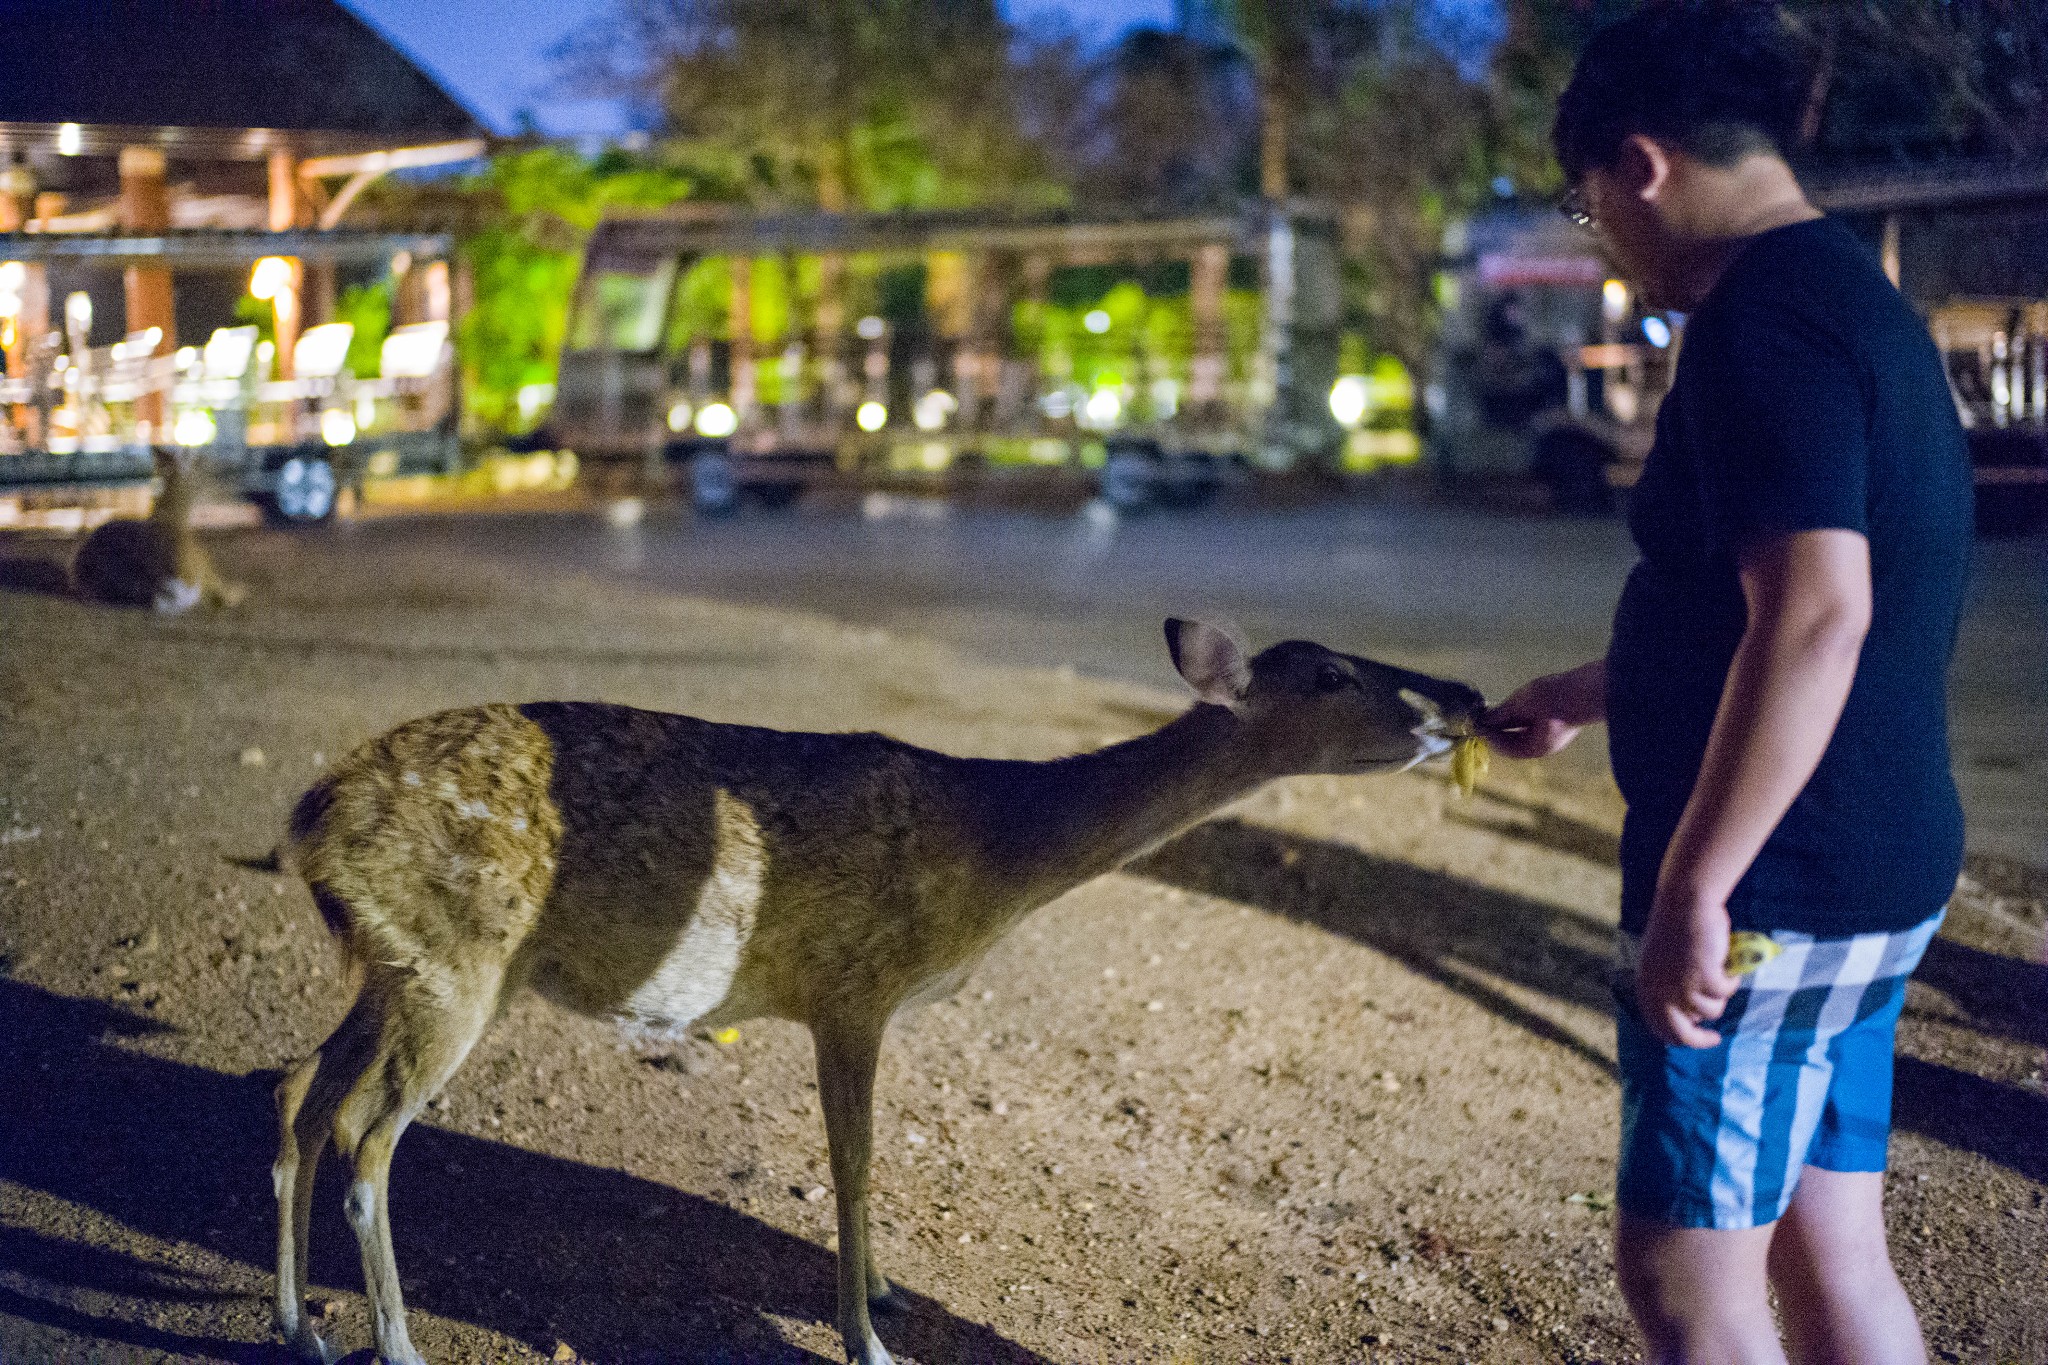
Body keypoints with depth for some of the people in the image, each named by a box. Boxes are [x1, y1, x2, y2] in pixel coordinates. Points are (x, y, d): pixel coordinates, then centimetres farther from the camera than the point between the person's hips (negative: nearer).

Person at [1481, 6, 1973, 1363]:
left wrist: (1692, 889, -26)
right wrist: (1579, 697, 35)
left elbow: (1816, 614, -29)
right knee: (1832, 1254, 15)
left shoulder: (1763, 321, -18)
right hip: (1879, 881, 10)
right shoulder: (1862, 305, 15)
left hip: (1775, 895, -10)